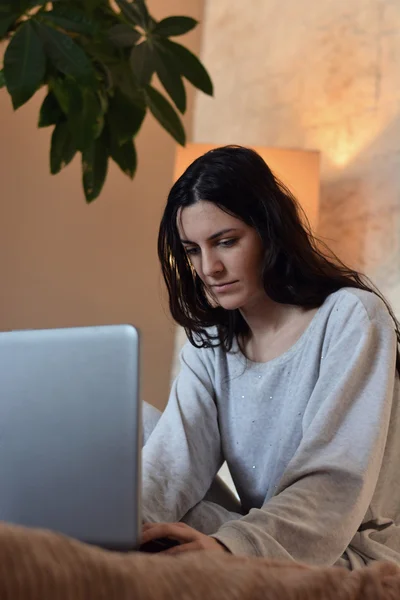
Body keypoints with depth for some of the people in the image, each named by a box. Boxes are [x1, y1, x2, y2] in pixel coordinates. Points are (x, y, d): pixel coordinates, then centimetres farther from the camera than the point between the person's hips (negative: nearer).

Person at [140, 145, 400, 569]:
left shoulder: (351, 317, -10)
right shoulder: (208, 347, 10)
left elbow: (337, 482, -22)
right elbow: (171, 462, -8)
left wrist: (229, 546, -38)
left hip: (355, 557, -6)